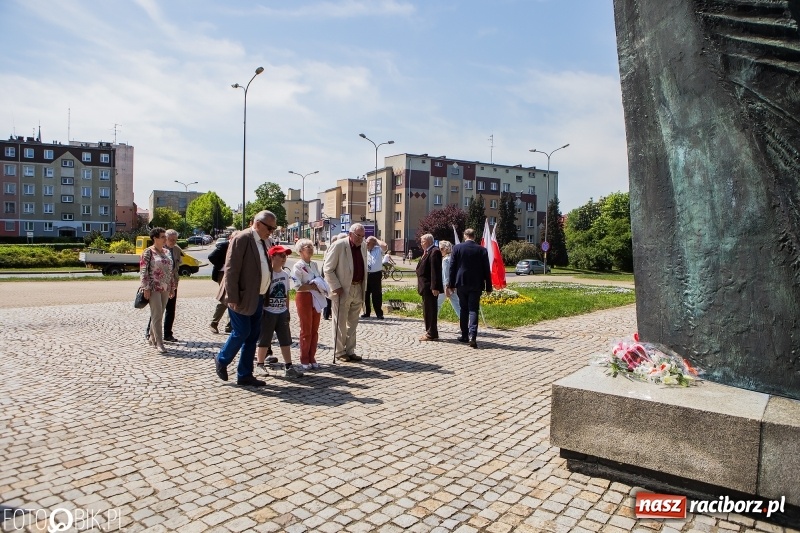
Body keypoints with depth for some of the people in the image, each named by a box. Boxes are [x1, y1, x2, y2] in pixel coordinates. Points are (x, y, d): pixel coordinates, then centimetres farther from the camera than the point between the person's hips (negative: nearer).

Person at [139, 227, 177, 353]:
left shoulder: (167, 252, 12)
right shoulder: (148, 252, -6)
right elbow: (143, 271, -10)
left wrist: (172, 287, 14)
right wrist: (146, 288, -15)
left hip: (165, 288, 6)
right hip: (154, 288, -6)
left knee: (158, 315, 13)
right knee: (157, 316, -6)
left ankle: (152, 338, 26)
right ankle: (159, 343, -4)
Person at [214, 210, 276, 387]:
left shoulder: (266, 241, 10)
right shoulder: (241, 239, -14)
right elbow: (231, 270, -17)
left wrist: (267, 295, 8)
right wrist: (233, 298, -20)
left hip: (258, 297, 8)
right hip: (243, 297, -8)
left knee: (253, 335, 10)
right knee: (242, 332, -3)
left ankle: (244, 375, 20)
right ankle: (222, 360, 25)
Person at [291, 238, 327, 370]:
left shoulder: (314, 265, 11)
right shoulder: (298, 266, -12)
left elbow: (320, 281, 16)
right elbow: (297, 286, -19)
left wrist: (320, 288, -5)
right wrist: (314, 286, -17)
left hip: (316, 299, 7)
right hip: (304, 298, -7)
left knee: (315, 330, 9)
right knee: (306, 330, 0)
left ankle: (312, 357, 19)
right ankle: (304, 359, 12)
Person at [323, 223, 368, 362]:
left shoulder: (363, 246, 9)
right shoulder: (339, 245, -10)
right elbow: (327, 269, -10)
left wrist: (364, 288, 10)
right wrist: (336, 287, -15)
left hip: (358, 289, 6)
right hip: (342, 291, -6)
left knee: (353, 323, 13)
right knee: (340, 323, 4)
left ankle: (350, 351, 22)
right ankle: (339, 352, 14)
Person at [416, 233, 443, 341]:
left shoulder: (434, 252, -15)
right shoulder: (427, 252, 17)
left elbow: (435, 271, -22)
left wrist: (434, 287, -24)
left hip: (430, 288, -11)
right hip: (425, 287, 11)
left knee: (431, 310, -4)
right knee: (427, 311, 16)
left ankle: (432, 334, 2)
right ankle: (429, 332, 25)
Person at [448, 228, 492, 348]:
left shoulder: (457, 248, -2)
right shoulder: (482, 250, -2)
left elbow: (452, 267, -1)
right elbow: (486, 270, 0)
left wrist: (451, 284, 5)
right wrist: (488, 287, 6)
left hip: (461, 283, 1)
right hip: (476, 284, -1)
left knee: (464, 309, 13)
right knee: (473, 310, -1)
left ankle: (464, 335, 19)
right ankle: (472, 335, -16)